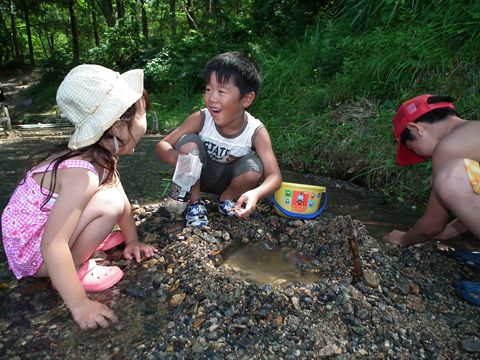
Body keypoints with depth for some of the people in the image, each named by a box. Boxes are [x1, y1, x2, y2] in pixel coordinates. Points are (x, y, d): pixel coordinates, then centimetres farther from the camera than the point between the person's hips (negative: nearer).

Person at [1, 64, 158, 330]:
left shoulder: (103, 155, -7)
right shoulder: (83, 172, -34)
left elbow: (123, 200, 5)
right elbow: (52, 246, -35)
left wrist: (132, 240, 9)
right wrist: (79, 304, -30)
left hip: (49, 226, 8)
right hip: (32, 251, -8)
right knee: (108, 203, -27)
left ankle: (87, 240, 11)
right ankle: (76, 270, -9)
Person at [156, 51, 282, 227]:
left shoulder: (256, 132, -27)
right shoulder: (200, 119, -25)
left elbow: (275, 176, -30)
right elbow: (162, 145, -19)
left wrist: (256, 193, -53)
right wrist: (177, 158, -44)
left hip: (229, 179, 0)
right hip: (200, 175, 1)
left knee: (254, 169, -31)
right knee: (188, 142, -28)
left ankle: (227, 198, 3)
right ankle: (195, 202, -6)